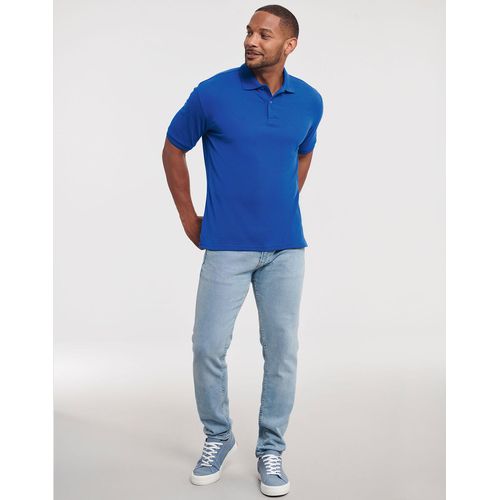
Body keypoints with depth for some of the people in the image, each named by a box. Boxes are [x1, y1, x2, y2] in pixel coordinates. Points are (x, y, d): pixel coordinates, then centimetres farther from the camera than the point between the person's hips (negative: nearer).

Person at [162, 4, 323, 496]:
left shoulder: (309, 100, 2)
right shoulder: (212, 93, -7)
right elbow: (173, 150, 5)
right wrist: (188, 218, 4)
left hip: (286, 246, 2)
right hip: (226, 246, -2)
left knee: (282, 348, 7)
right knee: (208, 346, 1)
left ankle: (271, 448, 25)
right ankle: (217, 437, 26)